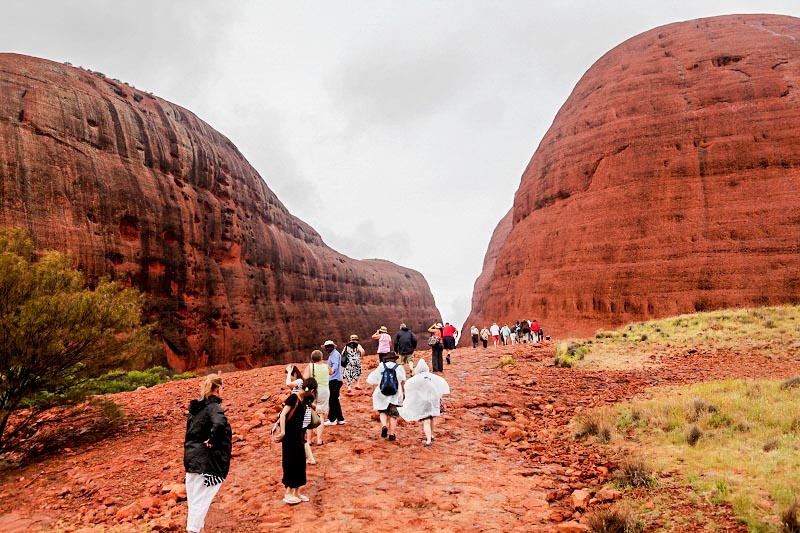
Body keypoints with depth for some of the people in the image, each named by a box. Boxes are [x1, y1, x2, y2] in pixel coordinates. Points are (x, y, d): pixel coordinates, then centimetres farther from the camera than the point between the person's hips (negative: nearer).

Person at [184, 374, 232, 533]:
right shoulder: (213, 407, -17)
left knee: (195, 498, 18)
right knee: (201, 499, -1)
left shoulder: (196, 406, 9)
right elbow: (219, 423, -37)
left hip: (192, 457, 8)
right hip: (206, 460, -8)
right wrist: (212, 439, -22)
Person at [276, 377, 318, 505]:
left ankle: (296, 492, 23)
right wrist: (282, 432, -24)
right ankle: (288, 493, 11)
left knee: (300, 462, 12)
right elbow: (283, 414, -21)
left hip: (298, 435, 8)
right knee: (290, 463, -1)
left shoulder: (304, 400, 9)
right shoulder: (293, 398, -15)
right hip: (289, 435, -8)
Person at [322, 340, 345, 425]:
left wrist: (332, 370, -45)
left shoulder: (335, 354, -11)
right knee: (335, 400, 13)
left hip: (335, 380, -11)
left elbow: (336, 365, -28)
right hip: (333, 380, 11)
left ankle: (332, 420, -3)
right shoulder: (332, 354, 20)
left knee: (333, 400, -7)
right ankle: (340, 419, 18)